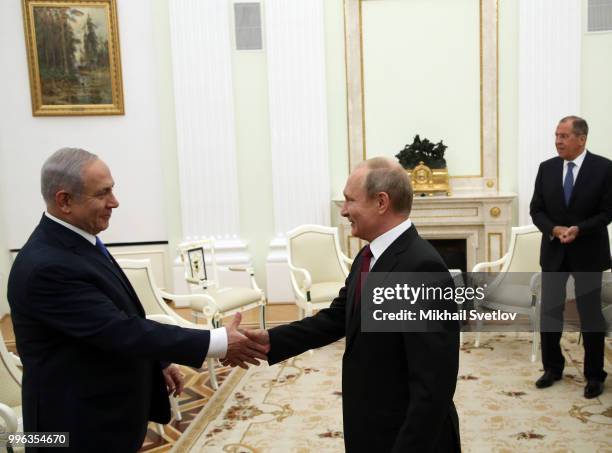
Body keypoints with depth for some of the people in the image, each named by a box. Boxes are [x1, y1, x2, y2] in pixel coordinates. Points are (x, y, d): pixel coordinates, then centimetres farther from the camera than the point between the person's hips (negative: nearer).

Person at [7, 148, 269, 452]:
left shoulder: (75, 240, 2)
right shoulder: (46, 266, -28)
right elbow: (122, 331, -29)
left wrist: (158, 361, 13)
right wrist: (218, 342, -26)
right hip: (81, 423, -8)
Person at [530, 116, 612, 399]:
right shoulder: (546, 168, 2)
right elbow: (536, 210, 2)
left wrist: (578, 229, -22)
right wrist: (554, 229, -16)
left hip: (588, 253, -3)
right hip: (553, 252, 3)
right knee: (549, 312, 9)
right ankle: (552, 368, 26)